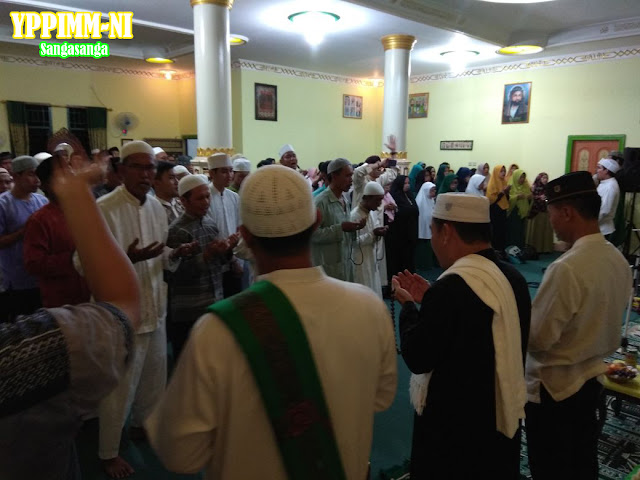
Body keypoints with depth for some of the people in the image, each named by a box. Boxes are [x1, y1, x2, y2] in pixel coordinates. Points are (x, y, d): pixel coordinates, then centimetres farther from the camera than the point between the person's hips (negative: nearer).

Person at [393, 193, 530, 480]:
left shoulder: (452, 287, -29)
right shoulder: (512, 276, -3)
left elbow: (417, 358, -21)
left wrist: (408, 306, -7)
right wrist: (430, 299, 6)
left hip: (455, 427, -7)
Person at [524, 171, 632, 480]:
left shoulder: (567, 268, -29)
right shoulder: (617, 259, -2)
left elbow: (537, 338, -23)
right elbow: (598, 318, 9)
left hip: (554, 387, -8)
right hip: (592, 378, 8)